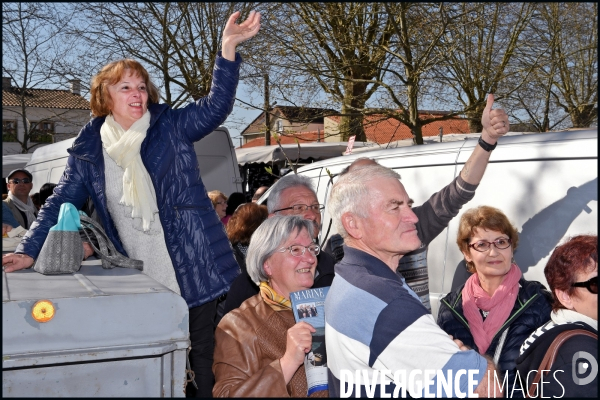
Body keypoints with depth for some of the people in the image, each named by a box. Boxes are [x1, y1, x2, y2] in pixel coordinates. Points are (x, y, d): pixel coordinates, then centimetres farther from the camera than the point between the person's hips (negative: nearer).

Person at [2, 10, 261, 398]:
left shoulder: (172, 127, 2)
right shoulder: (87, 151, 6)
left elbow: (217, 105, -10)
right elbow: (60, 204, 8)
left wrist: (228, 48, -23)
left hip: (196, 270, -1)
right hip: (141, 283, 2)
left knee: (205, 356, 7)